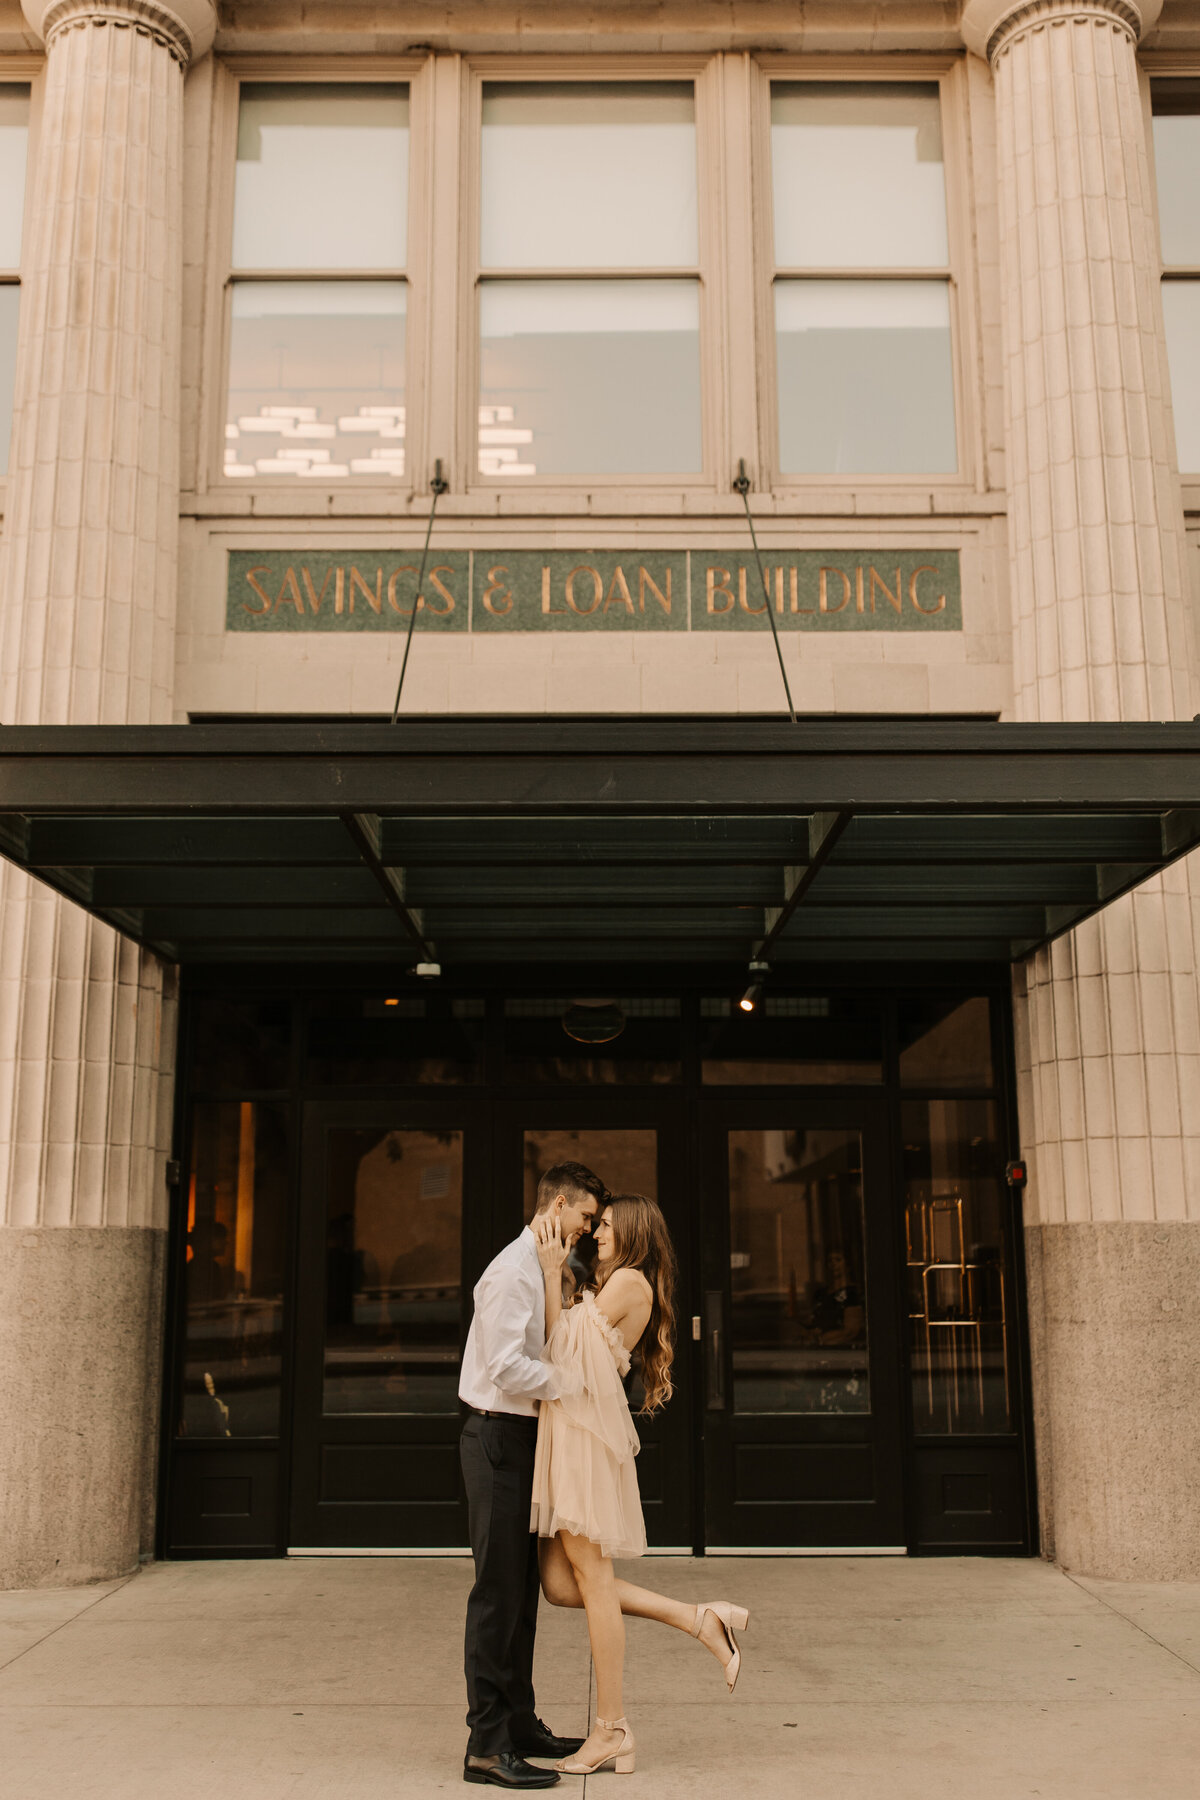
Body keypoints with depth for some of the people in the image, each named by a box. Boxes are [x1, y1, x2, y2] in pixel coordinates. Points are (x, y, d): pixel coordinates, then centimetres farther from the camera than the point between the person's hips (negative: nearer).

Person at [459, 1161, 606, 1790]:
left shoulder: (546, 1268, 16)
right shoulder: (513, 1270, -15)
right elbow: (507, 1367, -23)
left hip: (524, 1438, 10)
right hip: (499, 1437, -10)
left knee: (522, 1589, 15)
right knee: (498, 1590, -6)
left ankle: (519, 1725, 25)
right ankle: (487, 1745, -1)